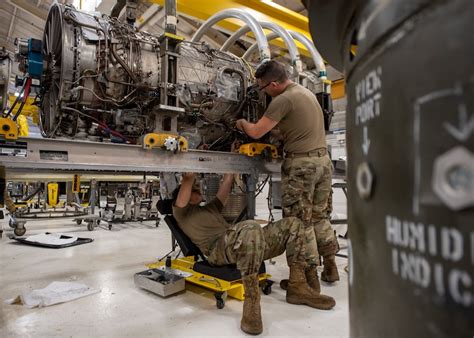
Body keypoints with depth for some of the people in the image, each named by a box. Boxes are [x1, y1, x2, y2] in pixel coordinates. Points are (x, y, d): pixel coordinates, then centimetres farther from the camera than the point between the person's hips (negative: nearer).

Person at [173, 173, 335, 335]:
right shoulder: (181, 211, 18)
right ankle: (252, 301, -32)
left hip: (248, 242, 8)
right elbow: (188, 178, 2)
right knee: (251, 227, -40)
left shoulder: (211, 207, 39)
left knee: (293, 224, -5)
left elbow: (226, 186, 35)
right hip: (218, 249, -7)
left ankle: (297, 287, -5)